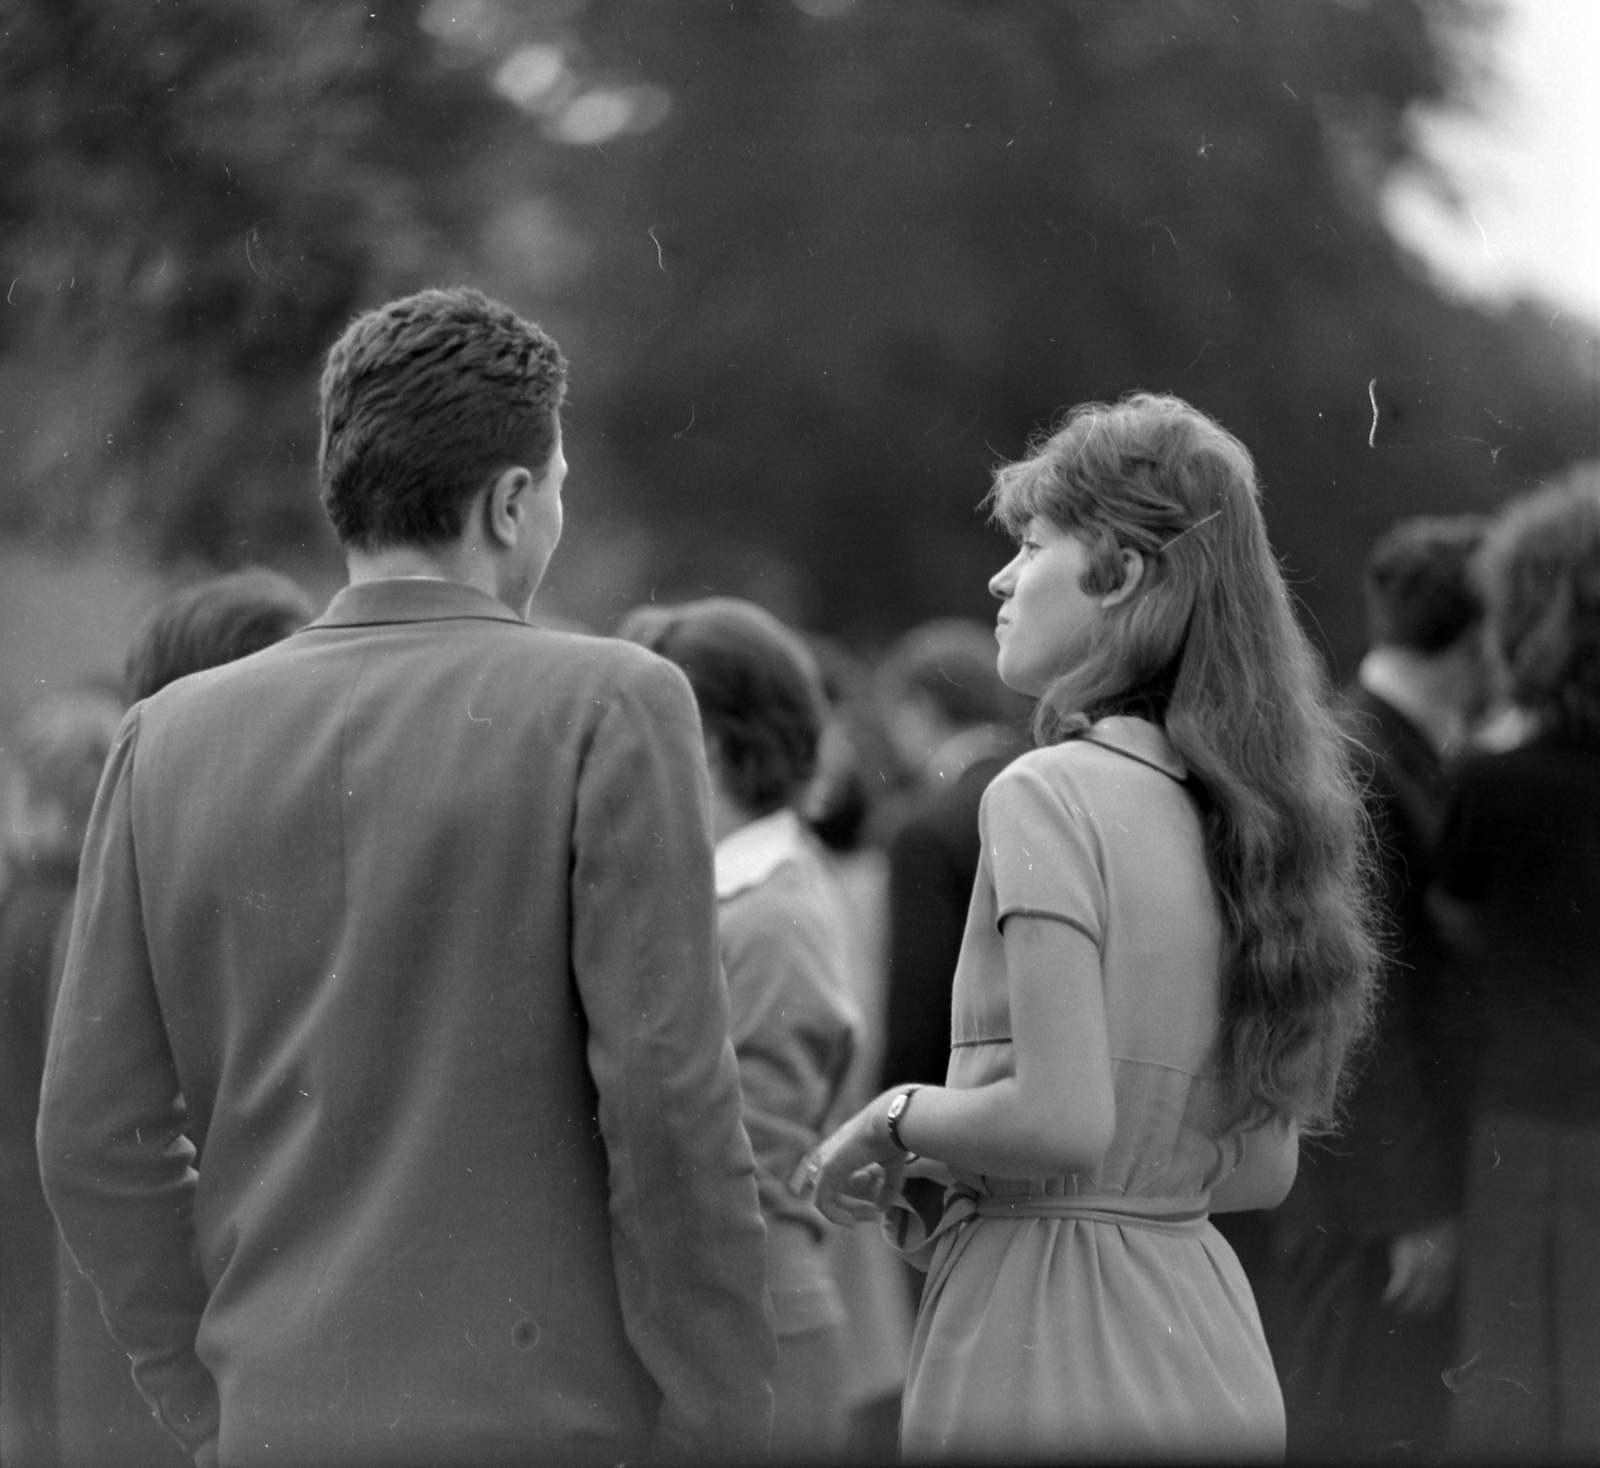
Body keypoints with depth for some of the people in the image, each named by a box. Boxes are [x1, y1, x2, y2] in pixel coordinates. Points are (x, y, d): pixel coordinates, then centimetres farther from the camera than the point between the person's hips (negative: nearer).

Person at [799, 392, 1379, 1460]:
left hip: (1050, 1329, -8)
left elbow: (1063, 1118, -22)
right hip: (1208, 1337, 8)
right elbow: (1265, 1165, 13)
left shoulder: (1049, 795, -13)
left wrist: (896, 1120, -5)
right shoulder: (1236, 810, 9)